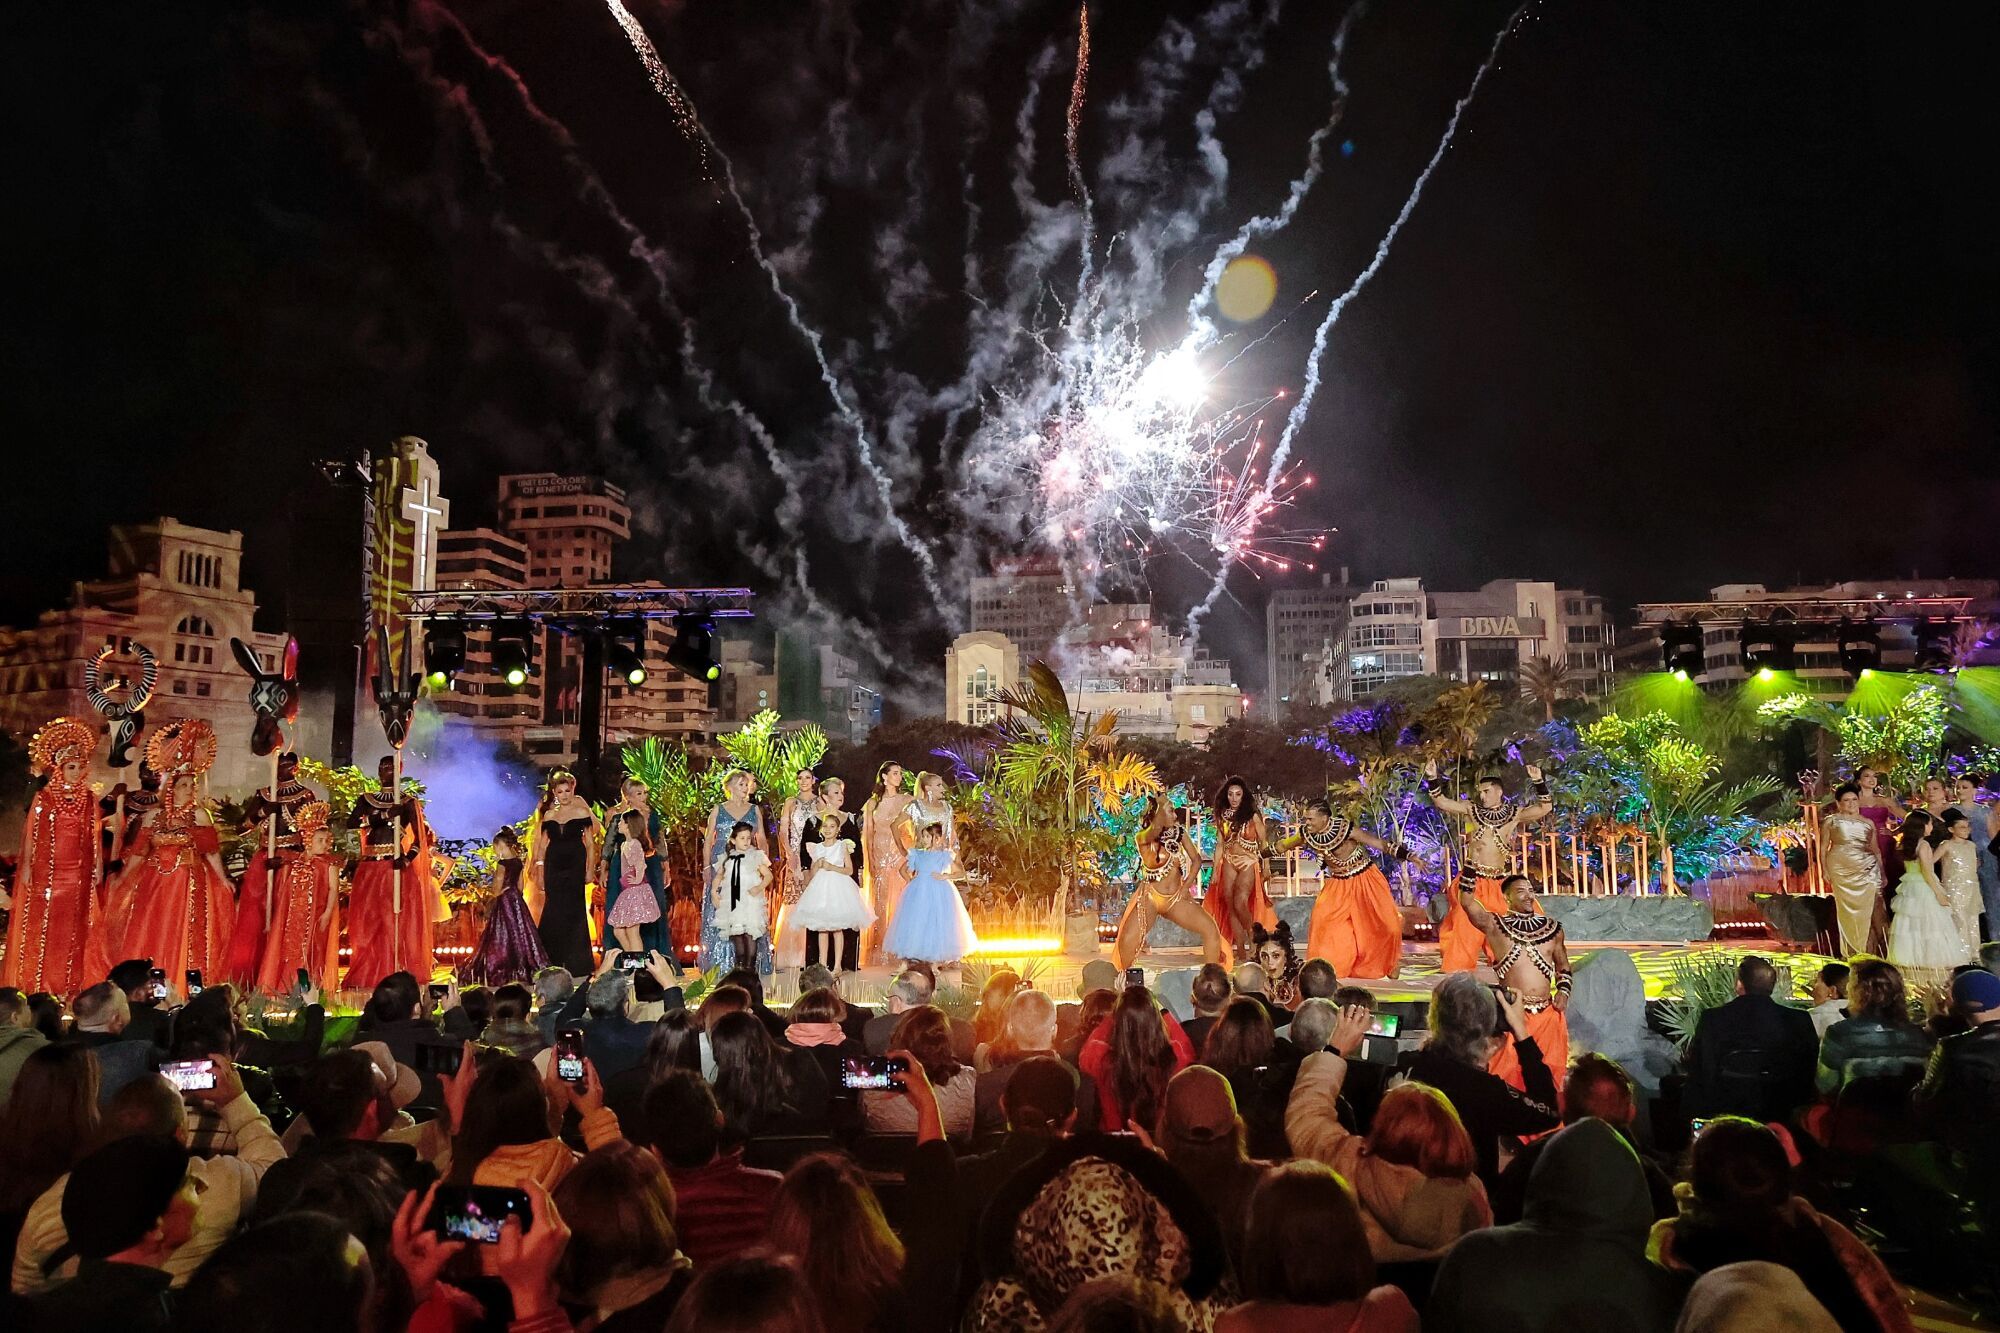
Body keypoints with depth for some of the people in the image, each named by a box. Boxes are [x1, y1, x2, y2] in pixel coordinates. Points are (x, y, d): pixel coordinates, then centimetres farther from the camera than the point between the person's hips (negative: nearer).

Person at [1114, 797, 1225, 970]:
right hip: (1150, 897, -3)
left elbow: (1196, 860, 7)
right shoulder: (1144, 837, -5)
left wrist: (1185, 888, -3)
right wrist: (1160, 806, -23)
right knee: (1127, 942, -22)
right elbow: (1154, 832, -30)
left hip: (1176, 898, 3)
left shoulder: (1180, 833, 6)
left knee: (1211, 929, -13)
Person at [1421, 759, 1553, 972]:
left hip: (1497, 881, 0)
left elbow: (1545, 808, -3)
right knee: (1465, 925, 3)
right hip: (1471, 879, 0)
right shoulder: (1471, 810, 5)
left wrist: (1539, 783, -15)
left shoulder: (1515, 814, 3)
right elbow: (1441, 802, 1)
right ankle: (1459, 972, 11)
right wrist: (1432, 780, -11)